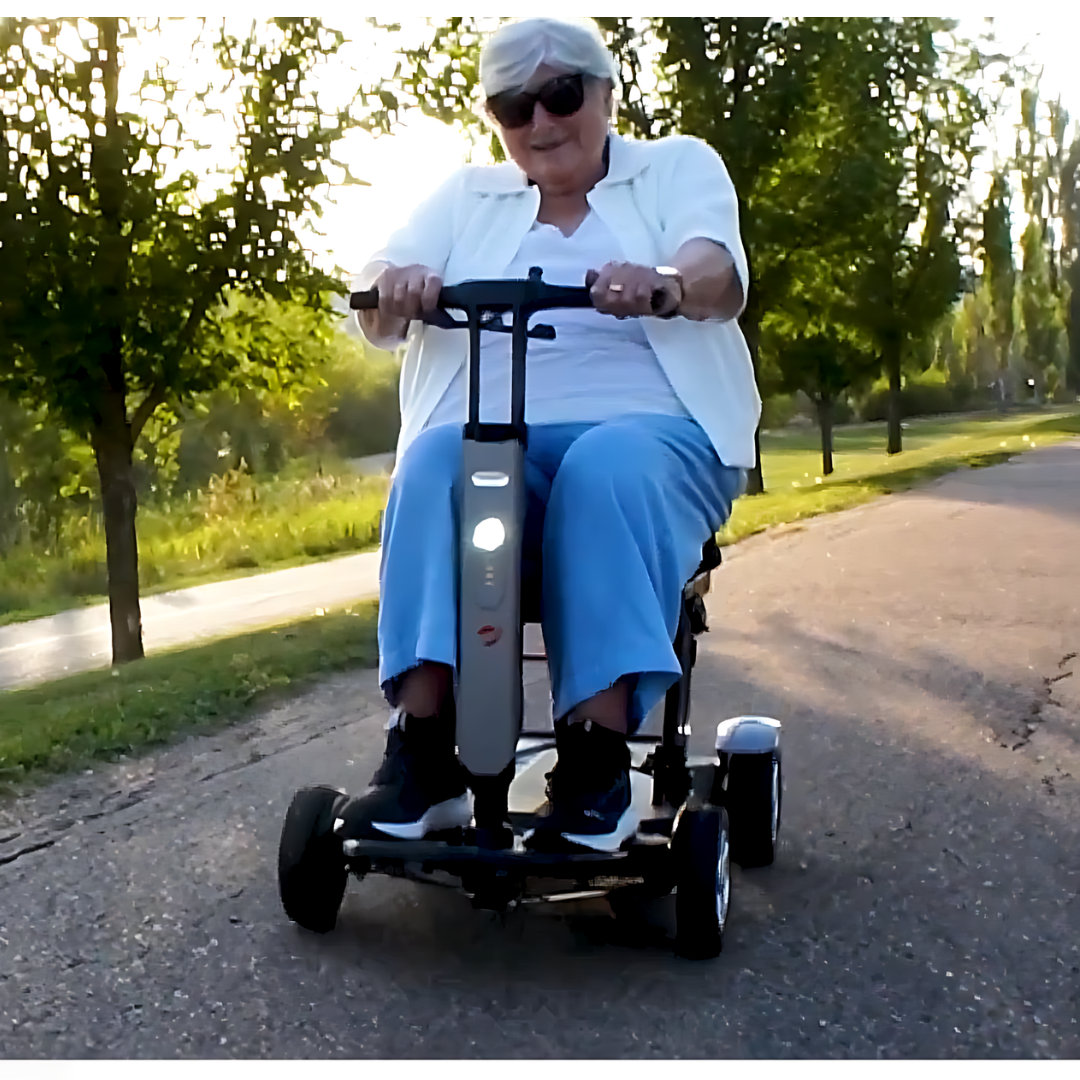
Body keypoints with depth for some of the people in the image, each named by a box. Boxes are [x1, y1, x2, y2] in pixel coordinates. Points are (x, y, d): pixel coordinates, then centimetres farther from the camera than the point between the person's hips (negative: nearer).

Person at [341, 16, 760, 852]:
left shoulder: (680, 166, 14)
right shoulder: (468, 197, 20)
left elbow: (719, 273, -8)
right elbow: (379, 319, 5)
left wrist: (664, 283, -33)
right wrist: (396, 286, -21)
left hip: (651, 431, -2)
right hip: (492, 443, 2)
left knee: (606, 467, -36)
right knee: (436, 462, -31)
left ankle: (598, 761, -35)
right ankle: (422, 755, -34)